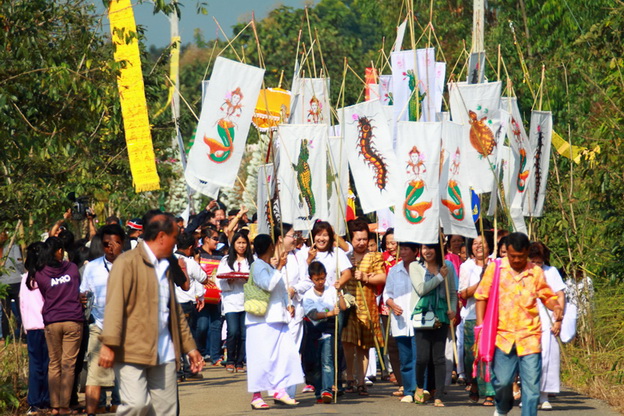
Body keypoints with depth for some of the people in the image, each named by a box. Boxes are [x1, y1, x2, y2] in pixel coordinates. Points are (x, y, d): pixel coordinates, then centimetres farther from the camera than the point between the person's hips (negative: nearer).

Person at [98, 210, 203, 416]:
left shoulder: (164, 267, 20)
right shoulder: (127, 262, -6)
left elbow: (176, 311, 27)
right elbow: (114, 305, -14)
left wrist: (189, 347, 26)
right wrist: (109, 344, -22)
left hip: (164, 353, 8)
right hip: (131, 351, -8)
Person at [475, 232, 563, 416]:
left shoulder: (536, 272, 6)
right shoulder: (495, 268, 4)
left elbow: (547, 296, 15)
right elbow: (482, 296, 9)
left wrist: (556, 306, -7)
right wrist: (480, 324, -1)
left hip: (529, 336, 1)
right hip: (503, 335, -1)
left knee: (531, 385, -4)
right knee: (502, 381, -5)